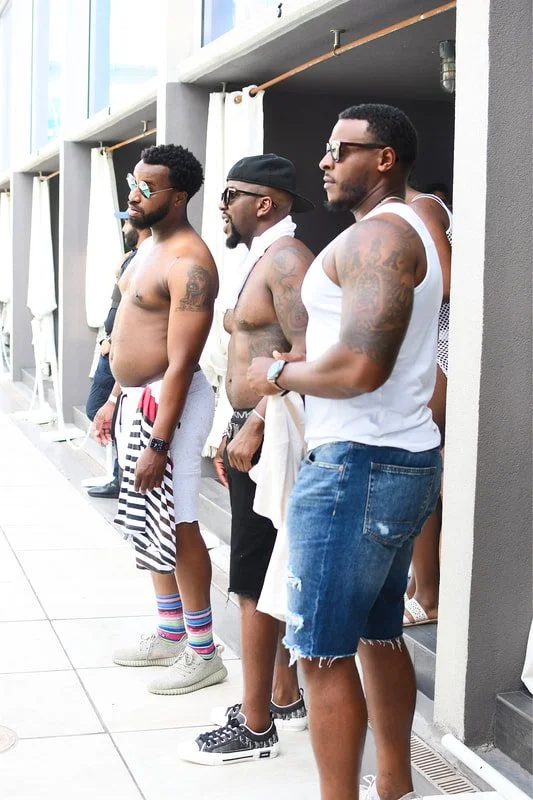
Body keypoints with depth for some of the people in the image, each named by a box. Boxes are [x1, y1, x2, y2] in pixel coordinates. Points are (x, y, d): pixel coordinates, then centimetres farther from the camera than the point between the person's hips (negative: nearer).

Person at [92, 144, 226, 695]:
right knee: (146, 523, 16)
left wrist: (158, 443, -25)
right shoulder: (150, 247, 12)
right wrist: (115, 400, 22)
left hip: (167, 402, -10)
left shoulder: (188, 263, -20)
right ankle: (170, 633, 29)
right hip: (136, 399, 10)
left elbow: (181, 362, -24)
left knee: (176, 527, -4)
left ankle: (203, 653, 7)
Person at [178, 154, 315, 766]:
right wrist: (233, 432, 21)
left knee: (255, 584, -6)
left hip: (271, 439, -11)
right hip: (251, 434, 11)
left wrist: (255, 428, -24)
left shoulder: (286, 259, -14)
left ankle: (255, 728, 2)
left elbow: (306, 353, -24)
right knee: (268, 577, 16)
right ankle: (284, 699, 27)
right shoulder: (259, 260, 18)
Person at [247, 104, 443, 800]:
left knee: (323, 651, -5)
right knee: (379, 635, 19)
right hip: (405, 459, 11)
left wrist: (281, 374, -11)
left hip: (357, 466, -11)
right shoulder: (413, 233, 19)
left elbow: (361, 367, -27)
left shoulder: (376, 235, -16)